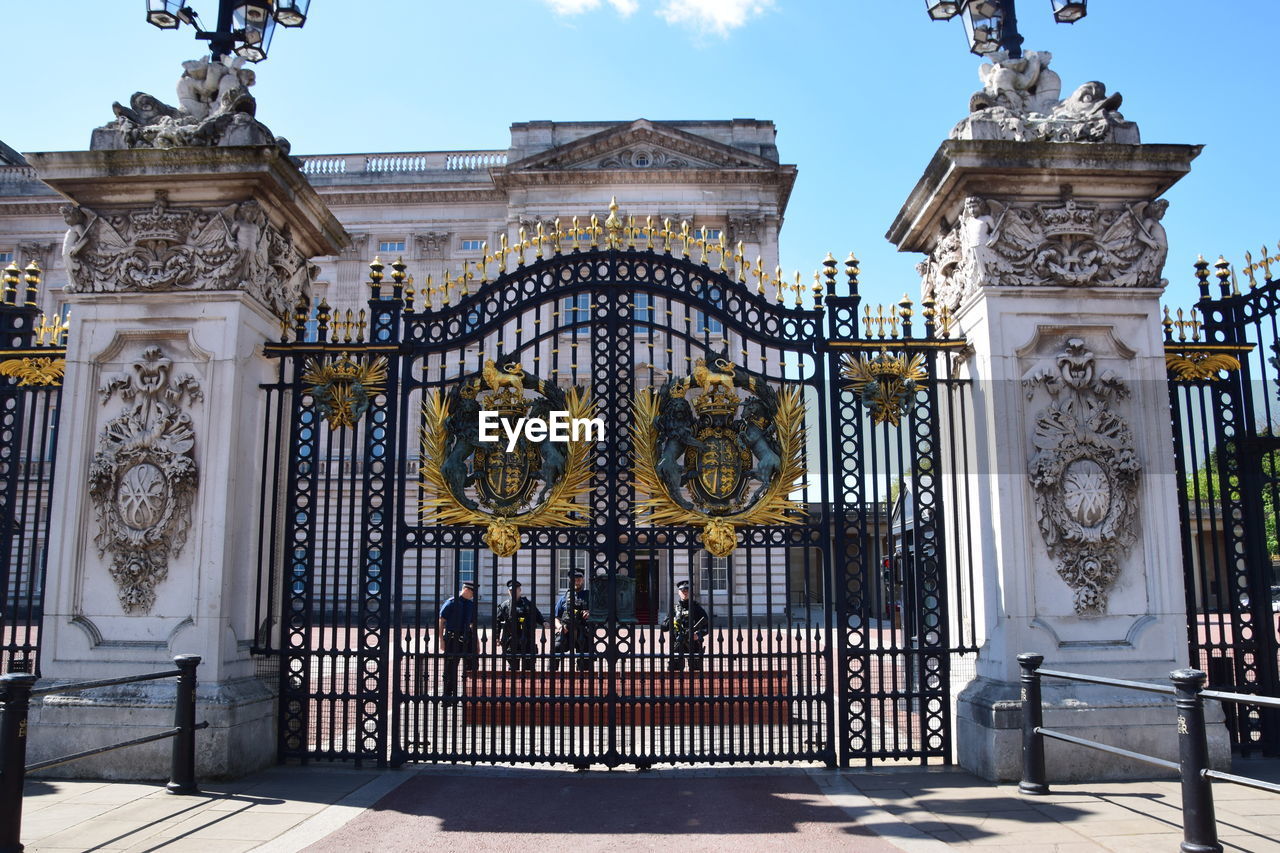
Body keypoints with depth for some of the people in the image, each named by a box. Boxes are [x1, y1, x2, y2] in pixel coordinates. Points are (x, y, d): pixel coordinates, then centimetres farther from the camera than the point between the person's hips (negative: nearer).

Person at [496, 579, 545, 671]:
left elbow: (537, 616, 13)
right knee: (512, 665, 4)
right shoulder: (504, 606, 6)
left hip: (527, 641, 1)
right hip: (511, 641, -1)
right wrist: (497, 637, 2)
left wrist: (543, 622, -7)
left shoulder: (529, 604, 10)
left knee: (528, 666, 3)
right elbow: (498, 622, 7)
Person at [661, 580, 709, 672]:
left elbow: (708, 626, 4)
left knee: (696, 671, 0)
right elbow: (663, 627, 8)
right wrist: (672, 621, -11)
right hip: (677, 646, 1)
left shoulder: (696, 607, 6)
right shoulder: (674, 608, 9)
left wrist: (699, 634, -14)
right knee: (676, 671, 0)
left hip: (694, 644, -1)